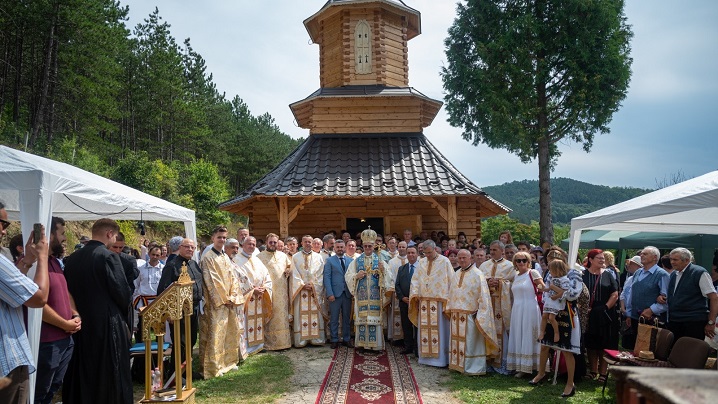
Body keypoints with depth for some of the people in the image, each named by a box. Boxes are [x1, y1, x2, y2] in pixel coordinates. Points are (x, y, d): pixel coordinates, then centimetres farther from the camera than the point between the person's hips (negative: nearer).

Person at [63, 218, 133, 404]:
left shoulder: (71, 259, 4)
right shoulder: (108, 257, -15)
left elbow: (68, 290, 8)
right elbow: (122, 292, -16)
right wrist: (123, 313, 3)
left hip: (81, 323, 7)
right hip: (108, 324, -6)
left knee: (83, 373, 18)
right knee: (110, 374, 4)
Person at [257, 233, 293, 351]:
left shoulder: (283, 255, 13)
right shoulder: (260, 256, -2)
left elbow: (290, 266, 26)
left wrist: (289, 271, 4)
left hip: (282, 292, 5)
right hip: (268, 291, -5)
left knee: (282, 316, 8)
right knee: (269, 318, -2)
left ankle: (283, 341, 16)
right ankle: (269, 343, 5)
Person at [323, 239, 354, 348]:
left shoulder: (350, 261, 12)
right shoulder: (329, 261, 2)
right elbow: (327, 278, -3)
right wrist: (330, 293, -13)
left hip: (347, 293, 3)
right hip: (335, 293, -3)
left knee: (347, 318, 9)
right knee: (334, 319, 2)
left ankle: (346, 339, 18)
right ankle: (334, 340, 11)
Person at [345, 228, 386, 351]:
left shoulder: (380, 260, 7)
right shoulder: (356, 261, 10)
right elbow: (348, 276, 5)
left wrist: (383, 271, -22)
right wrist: (357, 276, -13)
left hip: (375, 295, -1)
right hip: (361, 294, 1)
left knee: (375, 317, -3)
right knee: (361, 317, 1)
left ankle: (375, 344, 5)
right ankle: (362, 343, 9)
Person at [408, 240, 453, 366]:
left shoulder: (444, 261, -4)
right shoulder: (422, 262, 11)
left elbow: (451, 280, -4)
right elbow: (415, 279, 12)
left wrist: (449, 298, -8)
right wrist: (415, 293, -2)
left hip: (439, 302, -5)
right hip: (423, 301, 5)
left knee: (438, 330, -2)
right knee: (424, 329, 7)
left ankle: (440, 358, 6)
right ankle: (425, 356, 16)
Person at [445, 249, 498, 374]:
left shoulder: (477, 275, -8)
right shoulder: (455, 275, 13)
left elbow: (483, 295, -12)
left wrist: (479, 314, -16)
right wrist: (450, 309, 12)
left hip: (470, 315, -6)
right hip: (456, 315, 6)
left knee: (471, 342, -1)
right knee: (457, 340, 11)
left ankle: (474, 367, 8)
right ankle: (458, 363, 21)